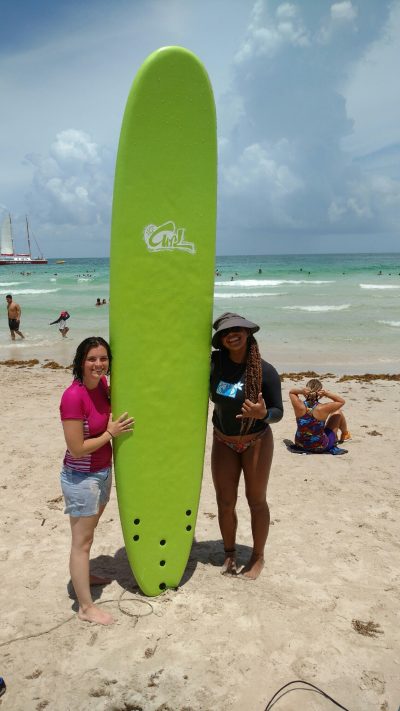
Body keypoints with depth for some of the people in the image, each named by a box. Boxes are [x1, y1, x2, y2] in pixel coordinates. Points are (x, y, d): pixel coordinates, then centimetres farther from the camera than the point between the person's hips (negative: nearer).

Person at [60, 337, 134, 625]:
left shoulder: (101, 384, -3)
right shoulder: (73, 396, -26)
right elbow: (76, 449, -25)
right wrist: (111, 433, -19)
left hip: (102, 471, 8)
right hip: (81, 478, -8)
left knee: (88, 532, 26)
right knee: (82, 541, 6)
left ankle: (83, 575, 48)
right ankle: (86, 607, 21)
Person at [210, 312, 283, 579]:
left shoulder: (266, 371, -20)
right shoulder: (215, 362, -14)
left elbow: (278, 412, -14)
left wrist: (263, 413, -35)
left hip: (256, 442, -2)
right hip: (223, 442, 3)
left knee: (256, 500, 11)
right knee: (225, 502, 10)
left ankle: (258, 556, 31)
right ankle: (230, 553, 33)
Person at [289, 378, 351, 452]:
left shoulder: (299, 406, -21)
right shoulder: (322, 409, -27)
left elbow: (291, 392, 2)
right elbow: (342, 401, -8)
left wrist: (301, 390, -19)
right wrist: (327, 393, -20)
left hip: (300, 444, 3)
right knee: (338, 413, 15)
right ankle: (345, 434, 47)